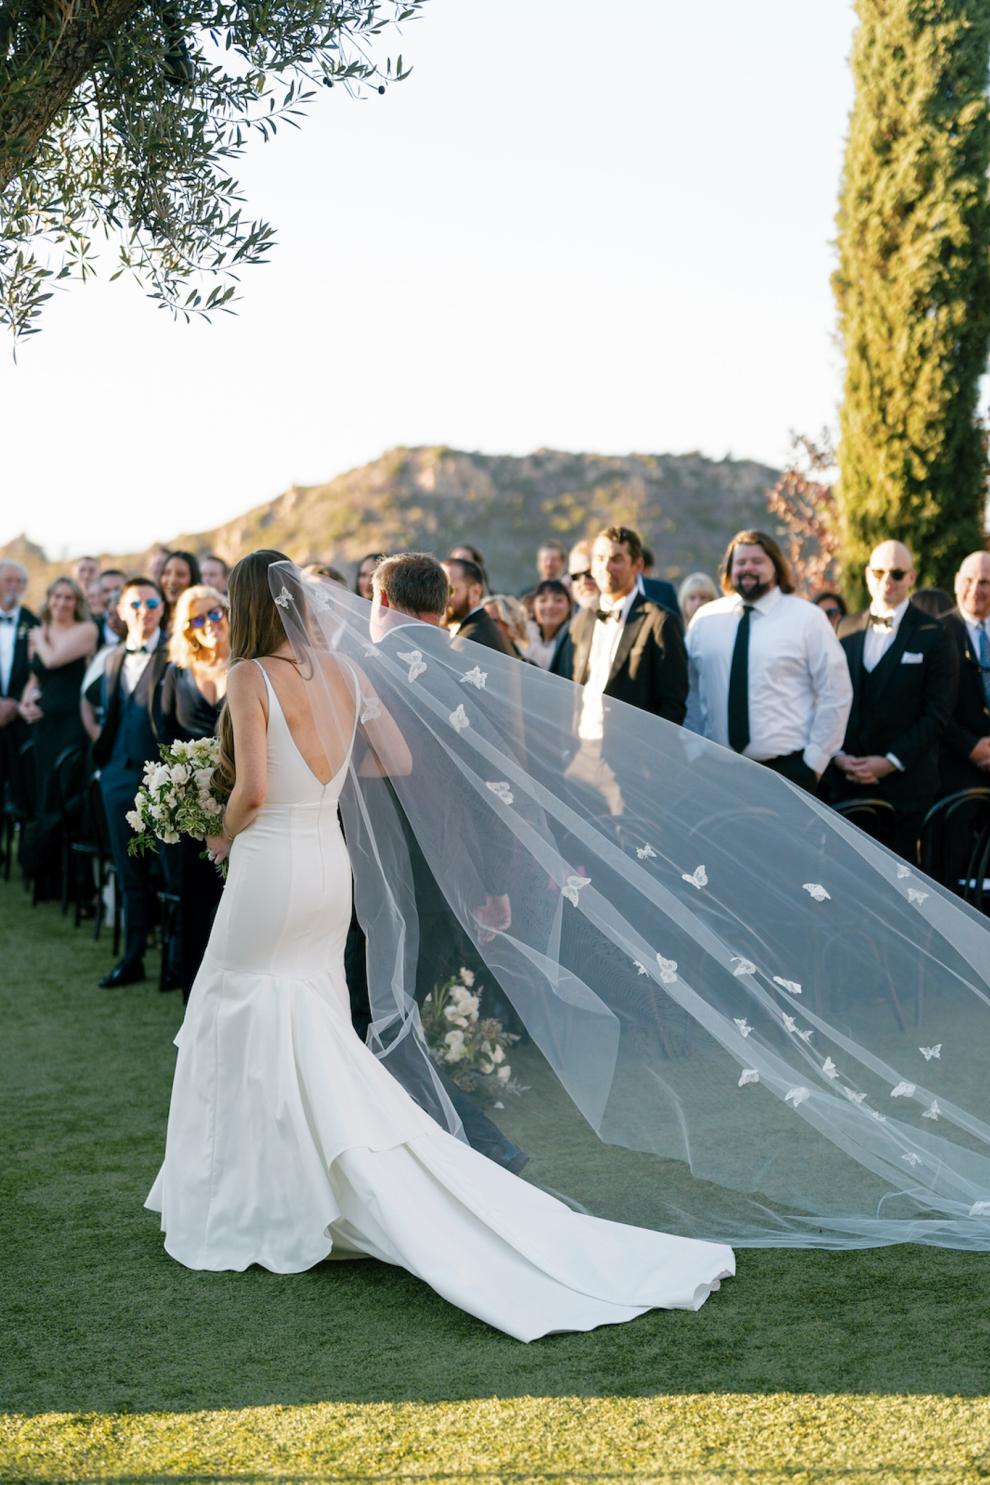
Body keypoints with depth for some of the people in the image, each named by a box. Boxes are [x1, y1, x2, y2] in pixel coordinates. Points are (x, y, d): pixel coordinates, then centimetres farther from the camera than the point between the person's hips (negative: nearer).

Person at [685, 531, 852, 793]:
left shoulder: (807, 618, 0)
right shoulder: (705, 619, 9)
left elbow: (836, 694, -1)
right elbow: (691, 691, 12)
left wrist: (815, 761, -4)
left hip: (787, 770, -2)